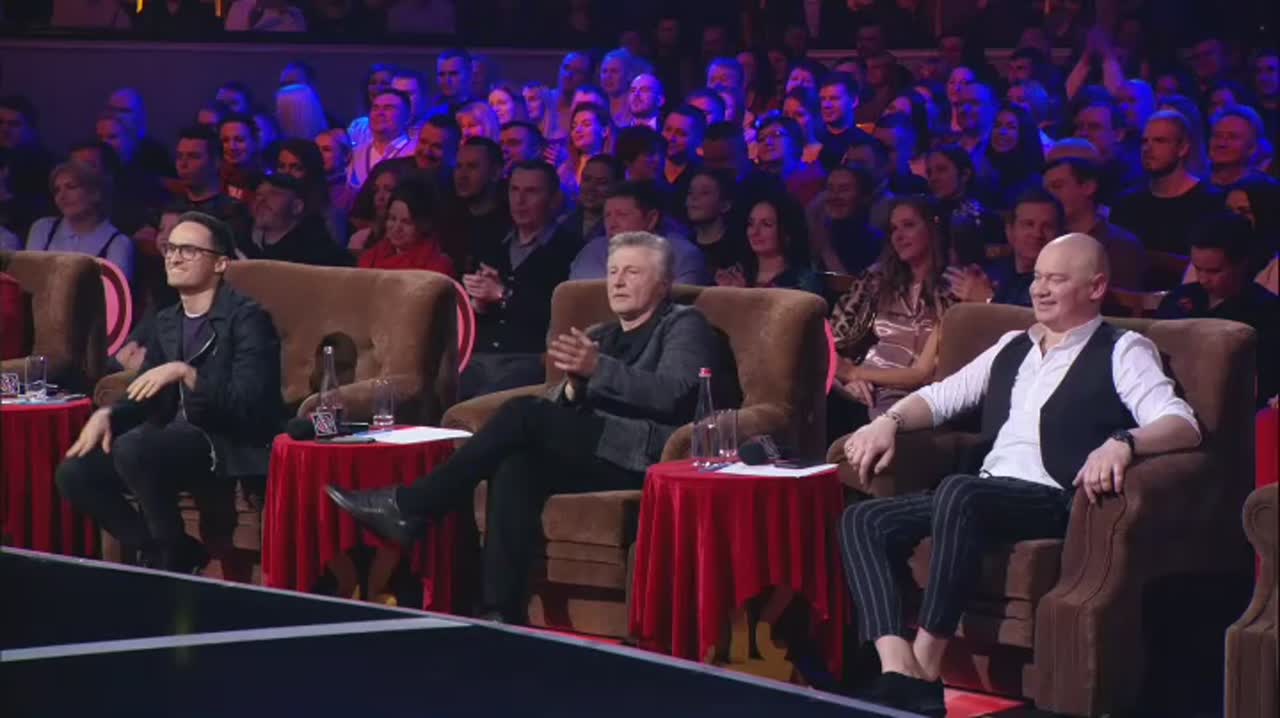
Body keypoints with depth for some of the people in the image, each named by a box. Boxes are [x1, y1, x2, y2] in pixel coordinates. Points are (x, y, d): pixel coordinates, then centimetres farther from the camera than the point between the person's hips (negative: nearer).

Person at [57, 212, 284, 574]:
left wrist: (185, 373, -29)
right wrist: (107, 415, -5)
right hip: (179, 440, 8)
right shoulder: (167, 321, 14)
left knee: (133, 448, -32)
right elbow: (146, 397, 16)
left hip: (233, 446, -8)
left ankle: (177, 556, -12)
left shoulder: (246, 317, -11)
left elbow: (249, 405, -20)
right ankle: (159, 553, 2)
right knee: (74, 472, -9)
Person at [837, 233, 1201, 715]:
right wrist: (889, 421, 4)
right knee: (862, 521, -15)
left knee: (959, 494, -38)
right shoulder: (1013, 348, 24)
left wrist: (1121, 442, -32)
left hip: (1053, 501, -7)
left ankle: (924, 673, -35)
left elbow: (1183, 425, -11)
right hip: (978, 496, 7)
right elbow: (942, 397, 27)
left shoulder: (1123, 352, 3)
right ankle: (898, 673, -33)